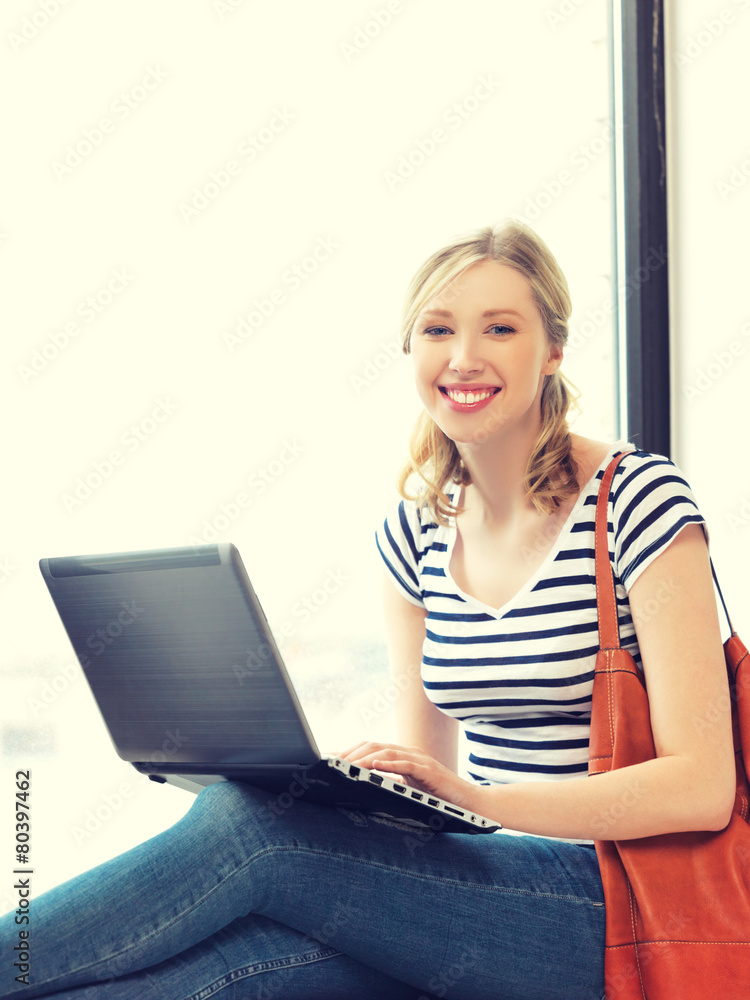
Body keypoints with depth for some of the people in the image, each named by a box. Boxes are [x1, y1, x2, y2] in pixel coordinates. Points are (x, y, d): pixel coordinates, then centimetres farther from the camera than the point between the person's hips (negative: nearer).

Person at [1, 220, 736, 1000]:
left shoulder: (636, 503, -7)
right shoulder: (417, 531, 10)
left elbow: (701, 787, -13)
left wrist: (481, 798, -23)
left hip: (619, 905, -5)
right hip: (486, 887, 5)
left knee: (247, 827, -24)